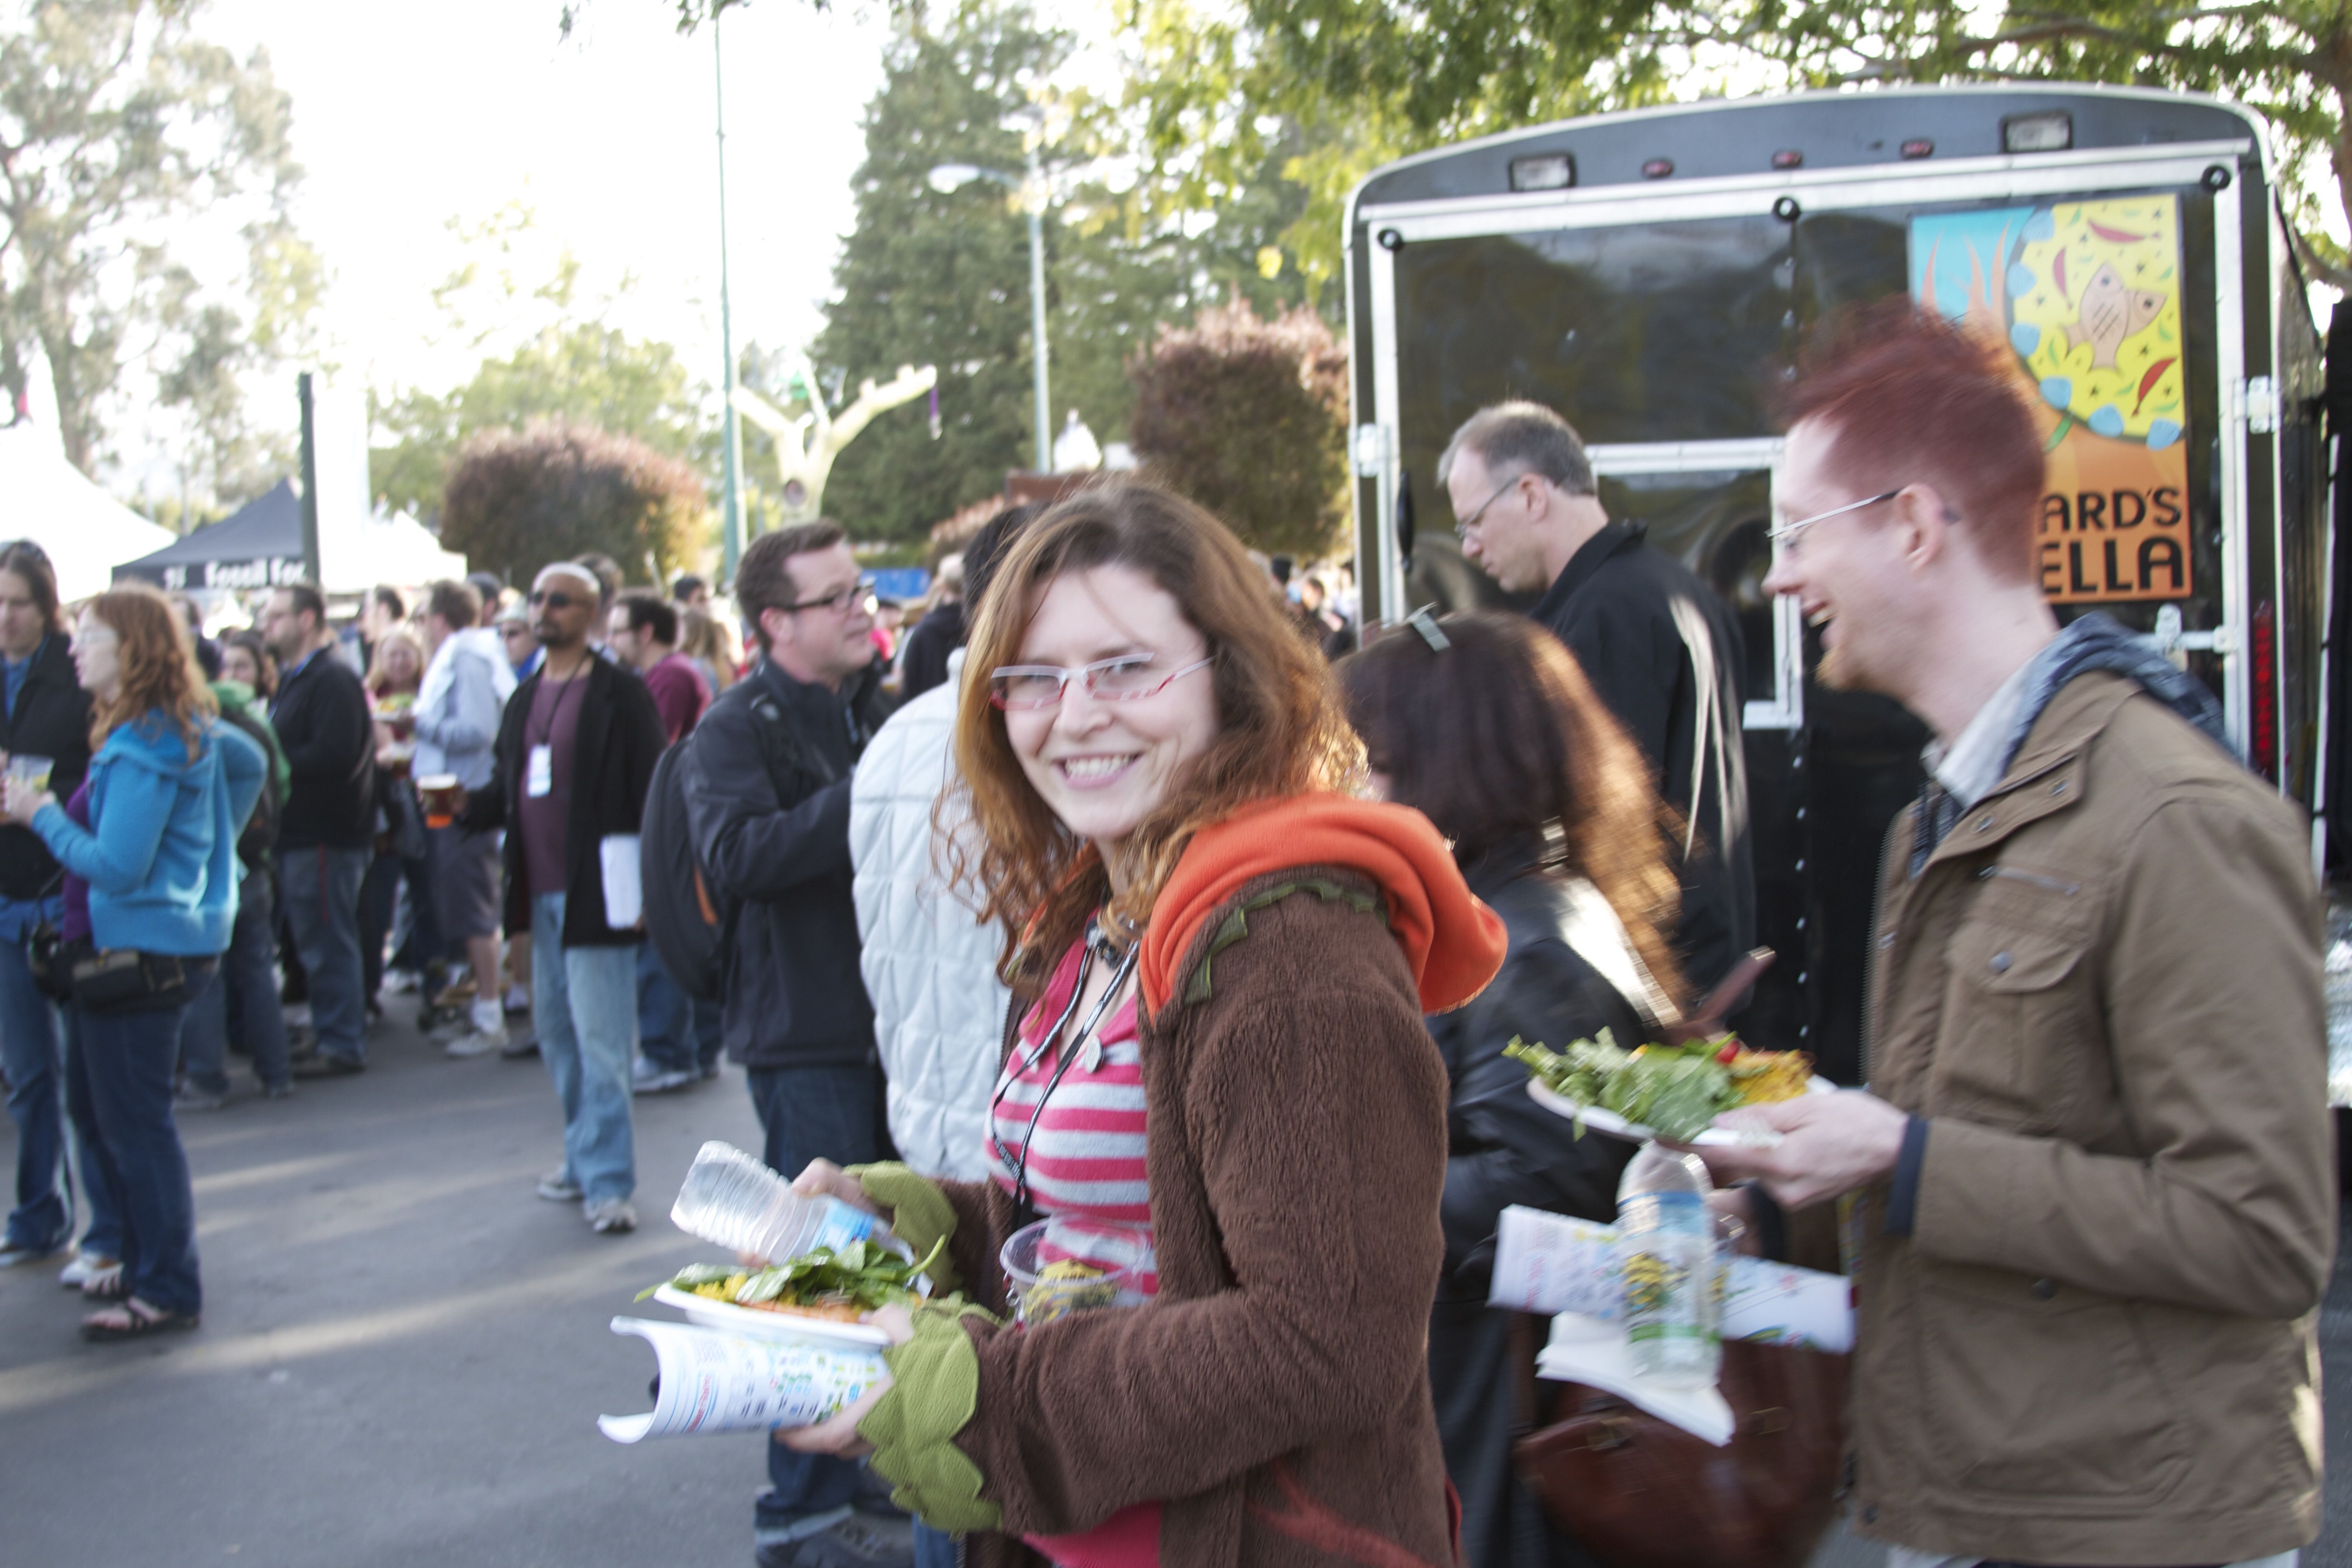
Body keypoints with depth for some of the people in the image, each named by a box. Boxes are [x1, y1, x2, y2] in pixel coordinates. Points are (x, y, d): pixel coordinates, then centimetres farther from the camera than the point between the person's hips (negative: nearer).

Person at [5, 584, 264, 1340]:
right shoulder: (184, 728, 9)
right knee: (96, 1111, 19)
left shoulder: (142, 745, -20)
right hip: (120, 949, 10)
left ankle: (168, 1291, 7)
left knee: (135, 1124, -2)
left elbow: (116, 867, -24)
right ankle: (146, 1261, 29)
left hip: (139, 953, -10)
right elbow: (249, 760, 27)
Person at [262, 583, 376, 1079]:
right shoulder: (293, 680, 19)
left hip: (324, 834, -10)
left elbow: (334, 756, -23)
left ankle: (342, 1047, 2)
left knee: (327, 942, -4)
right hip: (300, 833, 10)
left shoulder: (332, 680, -14)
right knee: (317, 943, 14)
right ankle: (333, 1038, 22)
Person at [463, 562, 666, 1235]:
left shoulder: (620, 695, -7)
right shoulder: (525, 699, 15)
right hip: (540, 893, 8)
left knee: (600, 1040, -7)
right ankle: (585, 1160, 28)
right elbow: (506, 791, 18)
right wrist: (465, 807, -3)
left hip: (595, 894, -8)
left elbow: (651, 794, -10)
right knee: (557, 1033, 15)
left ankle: (606, 1181, -2)